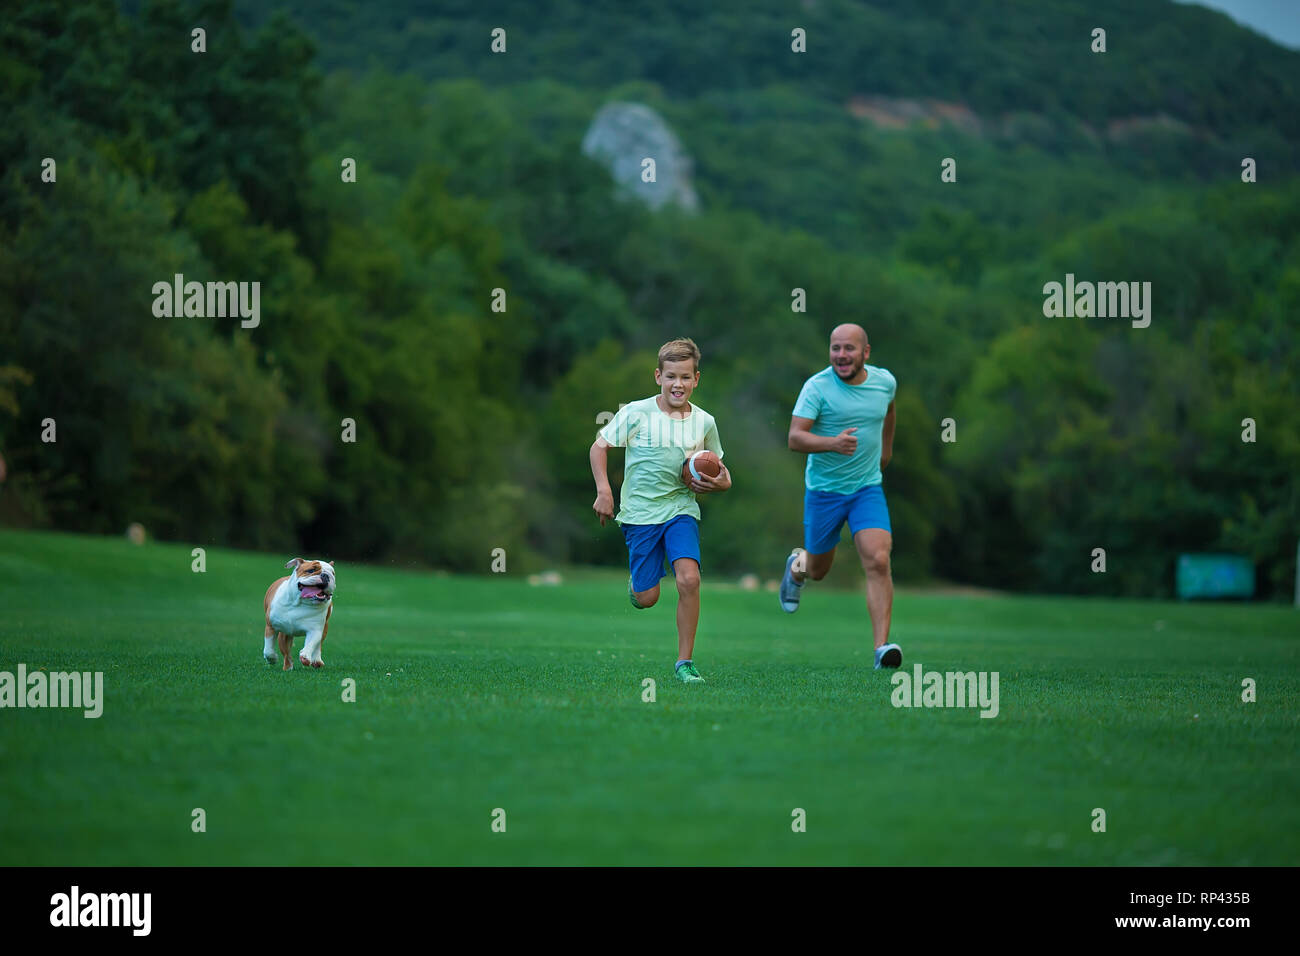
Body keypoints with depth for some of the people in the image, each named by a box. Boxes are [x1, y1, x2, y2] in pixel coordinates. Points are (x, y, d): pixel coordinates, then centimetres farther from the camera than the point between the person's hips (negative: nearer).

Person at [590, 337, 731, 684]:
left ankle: (685, 662, -9)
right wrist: (604, 492, -10)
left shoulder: (704, 422, 2)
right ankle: (636, 580, 38)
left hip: (681, 509, 1)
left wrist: (720, 482, -6)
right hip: (640, 512, -1)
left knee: (688, 580, -21)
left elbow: (717, 469, 17)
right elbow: (599, 447, 0)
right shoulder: (636, 413, -8)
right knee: (647, 599, -1)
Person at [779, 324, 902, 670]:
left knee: (878, 561, -18)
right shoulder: (817, 387, -15)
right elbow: (795, 438, -22)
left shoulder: (885, 381, -1)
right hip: (824, 489, -2)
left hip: (868, 488, 2)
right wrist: (834, 442, -39)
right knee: (818, 569, 14)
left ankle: (882, 647, -20)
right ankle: (798, 564, 52)